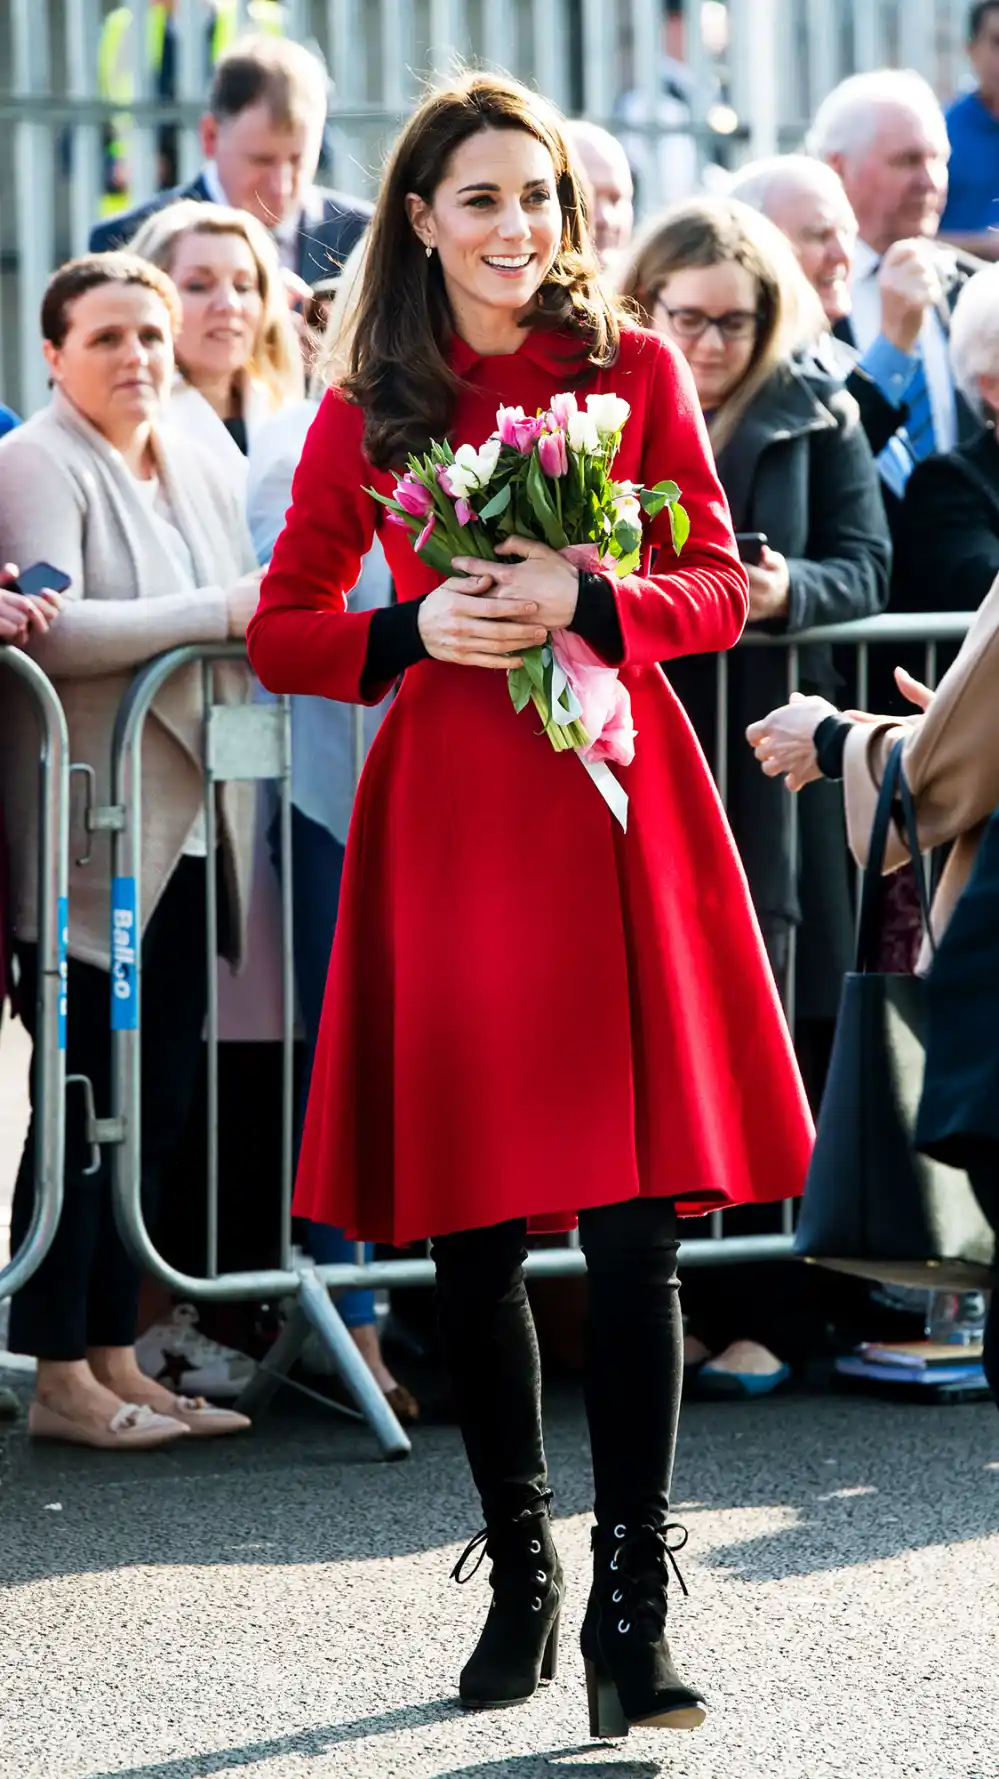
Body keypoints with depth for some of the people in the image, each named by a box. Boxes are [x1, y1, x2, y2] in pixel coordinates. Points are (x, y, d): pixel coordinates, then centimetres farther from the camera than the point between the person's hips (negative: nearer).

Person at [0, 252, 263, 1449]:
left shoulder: (199, 472, 16)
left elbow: (235, 632, 23)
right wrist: (216, 611, -20)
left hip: (188, 839, 7)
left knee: (155, 1110, 8)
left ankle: (116, 1360, 14)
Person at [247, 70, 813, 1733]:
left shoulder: (635, 369, 7)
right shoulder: (365, 414, 8)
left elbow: (718, 588, 5)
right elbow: (280, 630, 10)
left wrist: (583, 598, -13)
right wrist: (416, 629, -8)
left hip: (614, 807, -1)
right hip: (446, 818, 1)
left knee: (635, 1227, -8)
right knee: (471, 1234, 3)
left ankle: (633, 1608, -6)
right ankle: (520, 1577, 19)